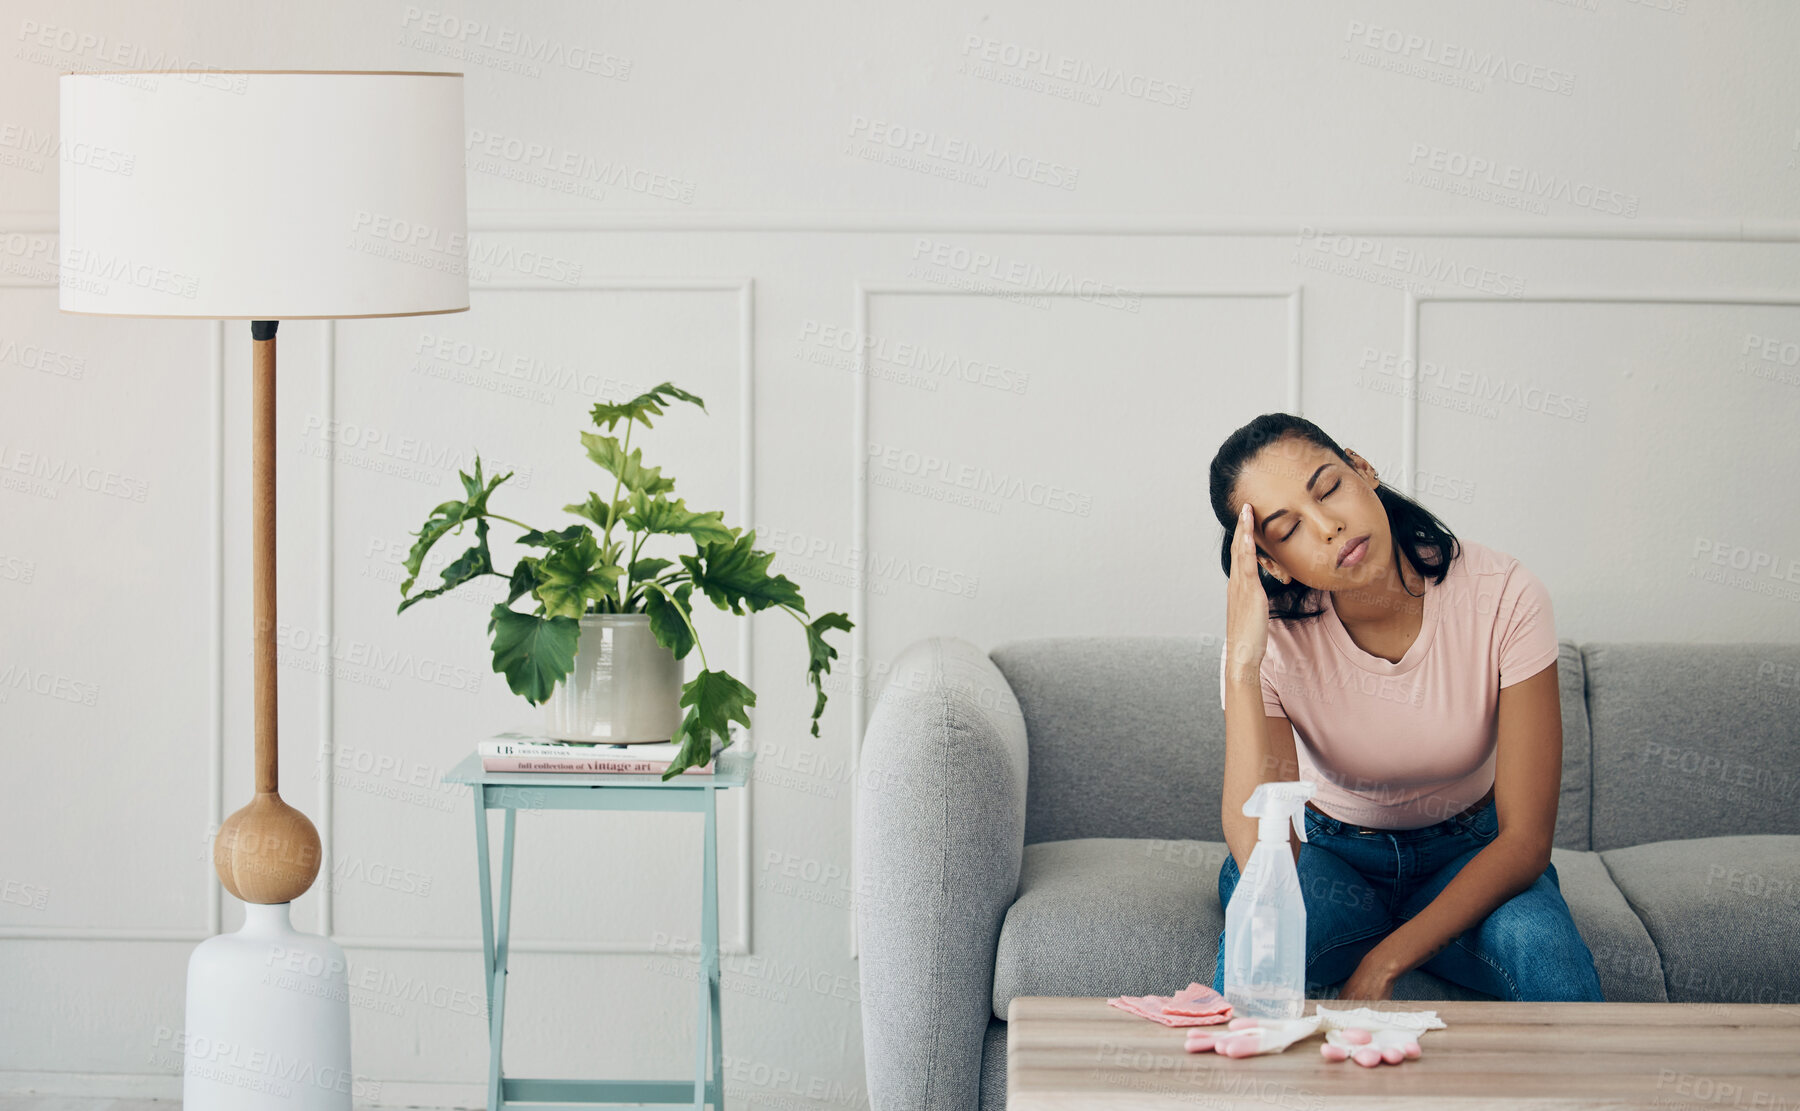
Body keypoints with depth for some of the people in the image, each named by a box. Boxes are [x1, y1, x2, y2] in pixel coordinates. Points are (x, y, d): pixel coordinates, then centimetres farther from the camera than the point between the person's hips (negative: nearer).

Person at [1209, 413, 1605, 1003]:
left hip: (1467, 859, 0)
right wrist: (1242, 665, -38)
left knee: (1542, 950, -34)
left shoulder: (1503, 595, -22)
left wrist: (1383, 964, -28)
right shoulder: (1273, 638, -21)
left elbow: (1525, 840, -19)